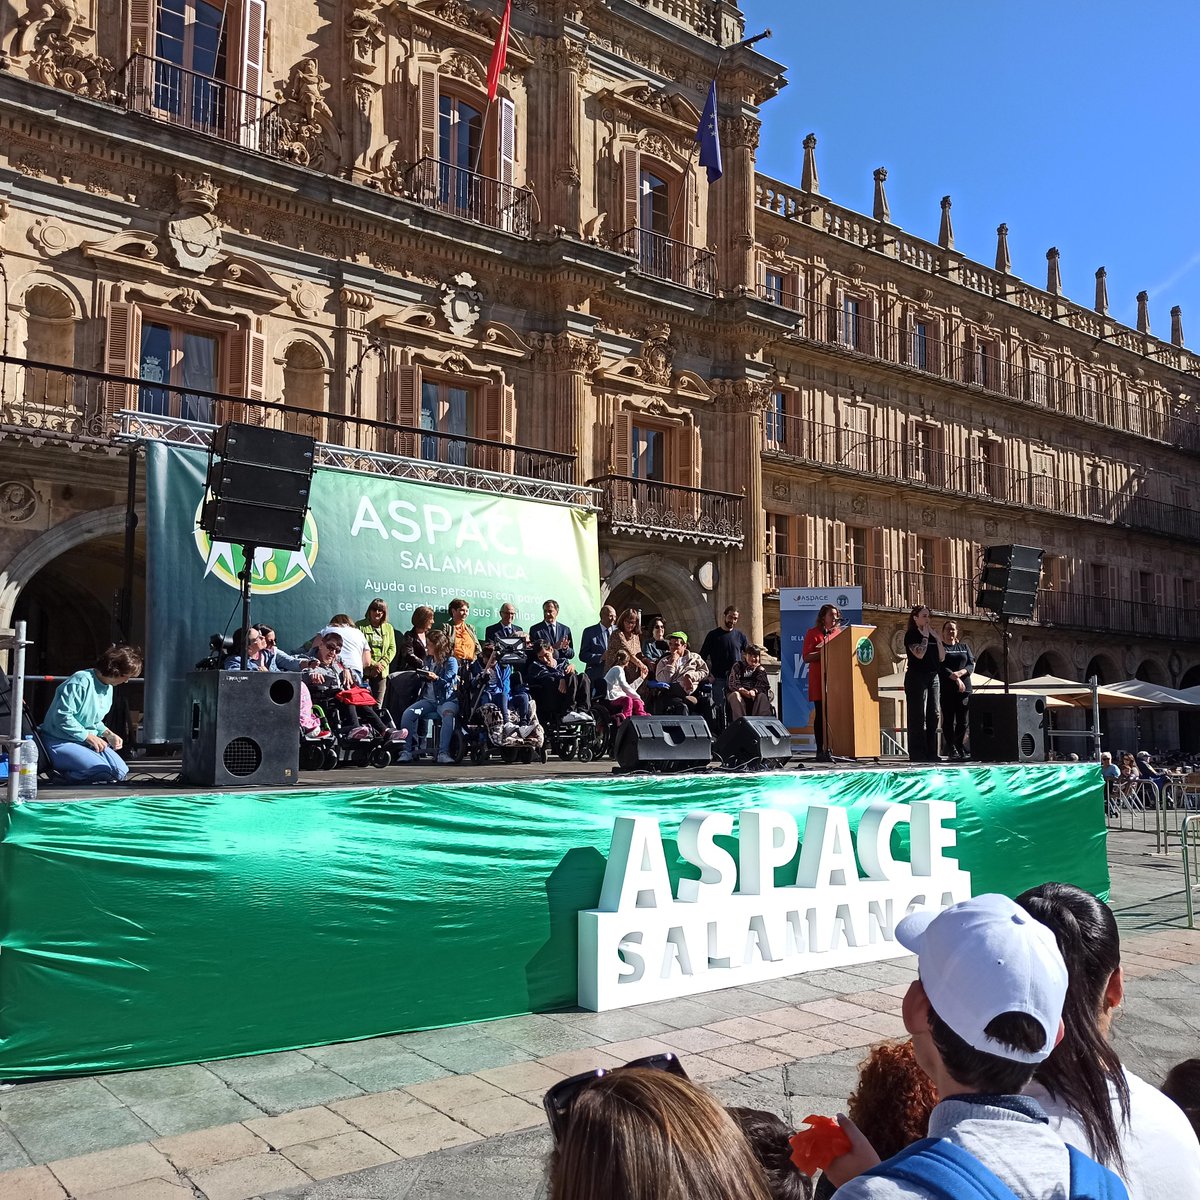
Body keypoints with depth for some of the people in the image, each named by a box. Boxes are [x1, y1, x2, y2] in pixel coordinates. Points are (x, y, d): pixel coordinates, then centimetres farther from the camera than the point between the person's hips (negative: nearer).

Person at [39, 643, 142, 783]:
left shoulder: (108, 688, 9)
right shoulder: (81, 682, -21)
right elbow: (62, 716, -25)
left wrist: (108, 734, 1)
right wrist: (89, 736, -20)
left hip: (88, 741, 9)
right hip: (60, 742, -9)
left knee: (121, 771, -8)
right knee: (102, 771, -27)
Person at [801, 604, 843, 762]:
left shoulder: (839, 633, 16)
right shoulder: (813, 633, 3)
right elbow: (806, 657, -5)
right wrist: (824, 653, -15)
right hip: (819, 679, -4)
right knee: (821, 714, -4)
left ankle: (830, 749, 2)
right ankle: (820, 751, -1)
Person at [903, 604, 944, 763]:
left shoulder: (932, 634, 18)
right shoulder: (911, 634, -3)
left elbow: (942, 657, 12)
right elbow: (919, 654, -19)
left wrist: (937, 638, 2)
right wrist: (925, 637, -8)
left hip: (932, 677, 7)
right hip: (917, 677, -7)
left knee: (933, 715, 5)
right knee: (918, 716, -8)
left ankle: (931, 752, 9)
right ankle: (917, 753, -7)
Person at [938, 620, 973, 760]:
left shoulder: (964, 647, 18)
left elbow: (971, 665, 8)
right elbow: (941, 667, -6)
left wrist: (960, 672, -12)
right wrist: (955, 678, -16)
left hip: (964, 688, 3)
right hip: (946, 689, -3)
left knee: (962, 720, 0)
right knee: (948, 719, -4)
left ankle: (960, 748, 5)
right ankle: (951, 749, -1)